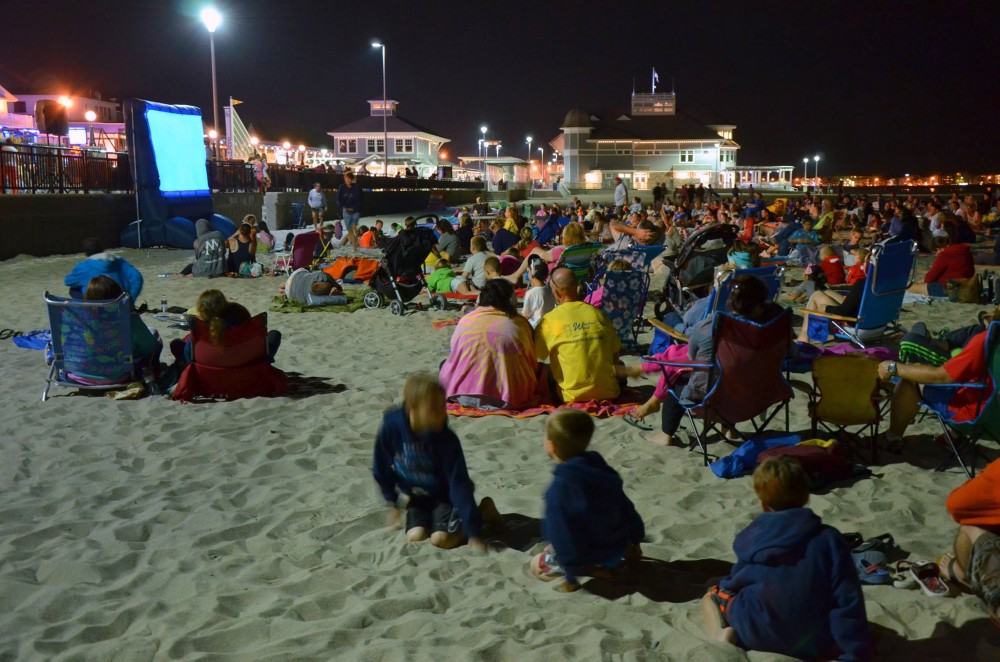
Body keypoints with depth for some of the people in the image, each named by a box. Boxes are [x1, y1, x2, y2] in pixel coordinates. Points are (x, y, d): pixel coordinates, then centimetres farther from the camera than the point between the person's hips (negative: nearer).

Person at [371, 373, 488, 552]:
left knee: (441, 539, -22)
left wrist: (473, 532, -30)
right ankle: (431, 517, 16)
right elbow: (382, 468, -6)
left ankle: (463, 523, 9)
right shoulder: (392, 425, -24)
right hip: (416, 497, 3)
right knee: (414, 537, -16)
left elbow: (459, 485, -27)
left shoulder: (447, 440, -30)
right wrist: (392, 503, 4)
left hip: (444, 495, -3)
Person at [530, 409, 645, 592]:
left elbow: (561, 535, -24)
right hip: (618, 546, 7)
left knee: (536, 565, 15)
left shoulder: (559, 489, -27)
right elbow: (626, 508, 4)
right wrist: (635, 540, 19)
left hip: (591, 556, -7)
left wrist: (571, 576, -13)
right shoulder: (601, 468, -7)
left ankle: (593, 570, -2)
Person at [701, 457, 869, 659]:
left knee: (713, 594, 26)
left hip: (756, 636, -1)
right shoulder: (828, 538, -11)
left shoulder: (749, 537, -5)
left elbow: (736, 583, 10)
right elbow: (848, 602, -12)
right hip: (813, 642, 1)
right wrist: (856, 654, -5)